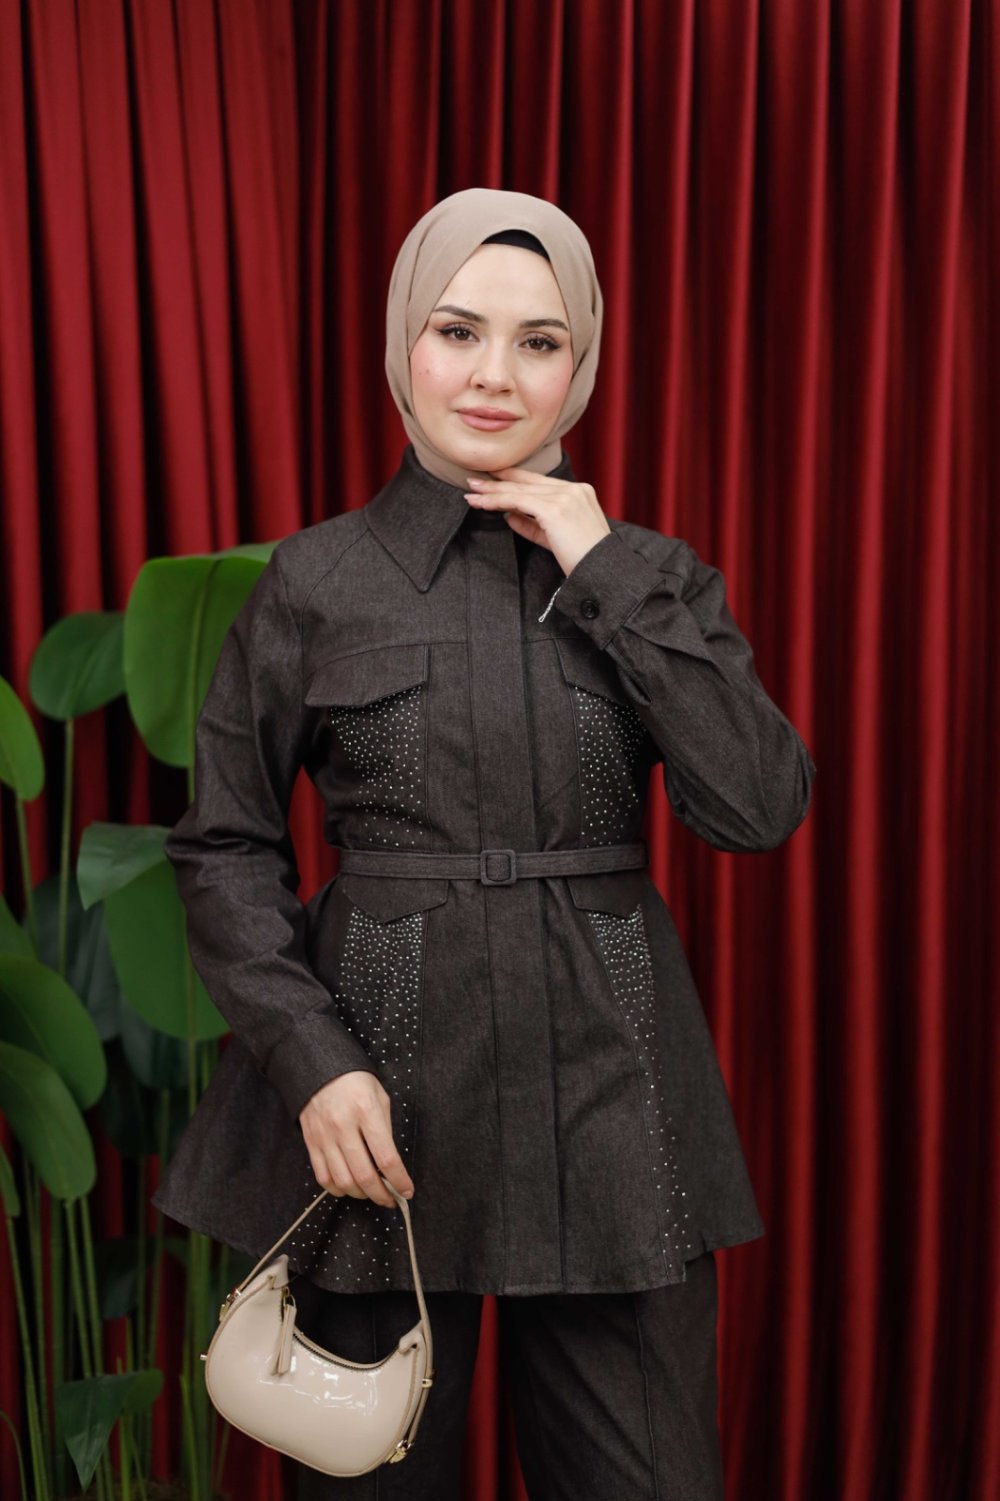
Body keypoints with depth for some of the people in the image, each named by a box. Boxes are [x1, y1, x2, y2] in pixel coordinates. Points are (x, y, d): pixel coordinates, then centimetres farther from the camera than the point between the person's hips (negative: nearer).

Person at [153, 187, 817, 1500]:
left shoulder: (649, 576, 3)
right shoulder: (317, 580, -1)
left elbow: (761, 809, -10)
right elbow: (223, 849, 2)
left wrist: (609, 578, -12)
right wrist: (310, 1056, -11)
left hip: (607, 1078, 1)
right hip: (384, 1081, -1)